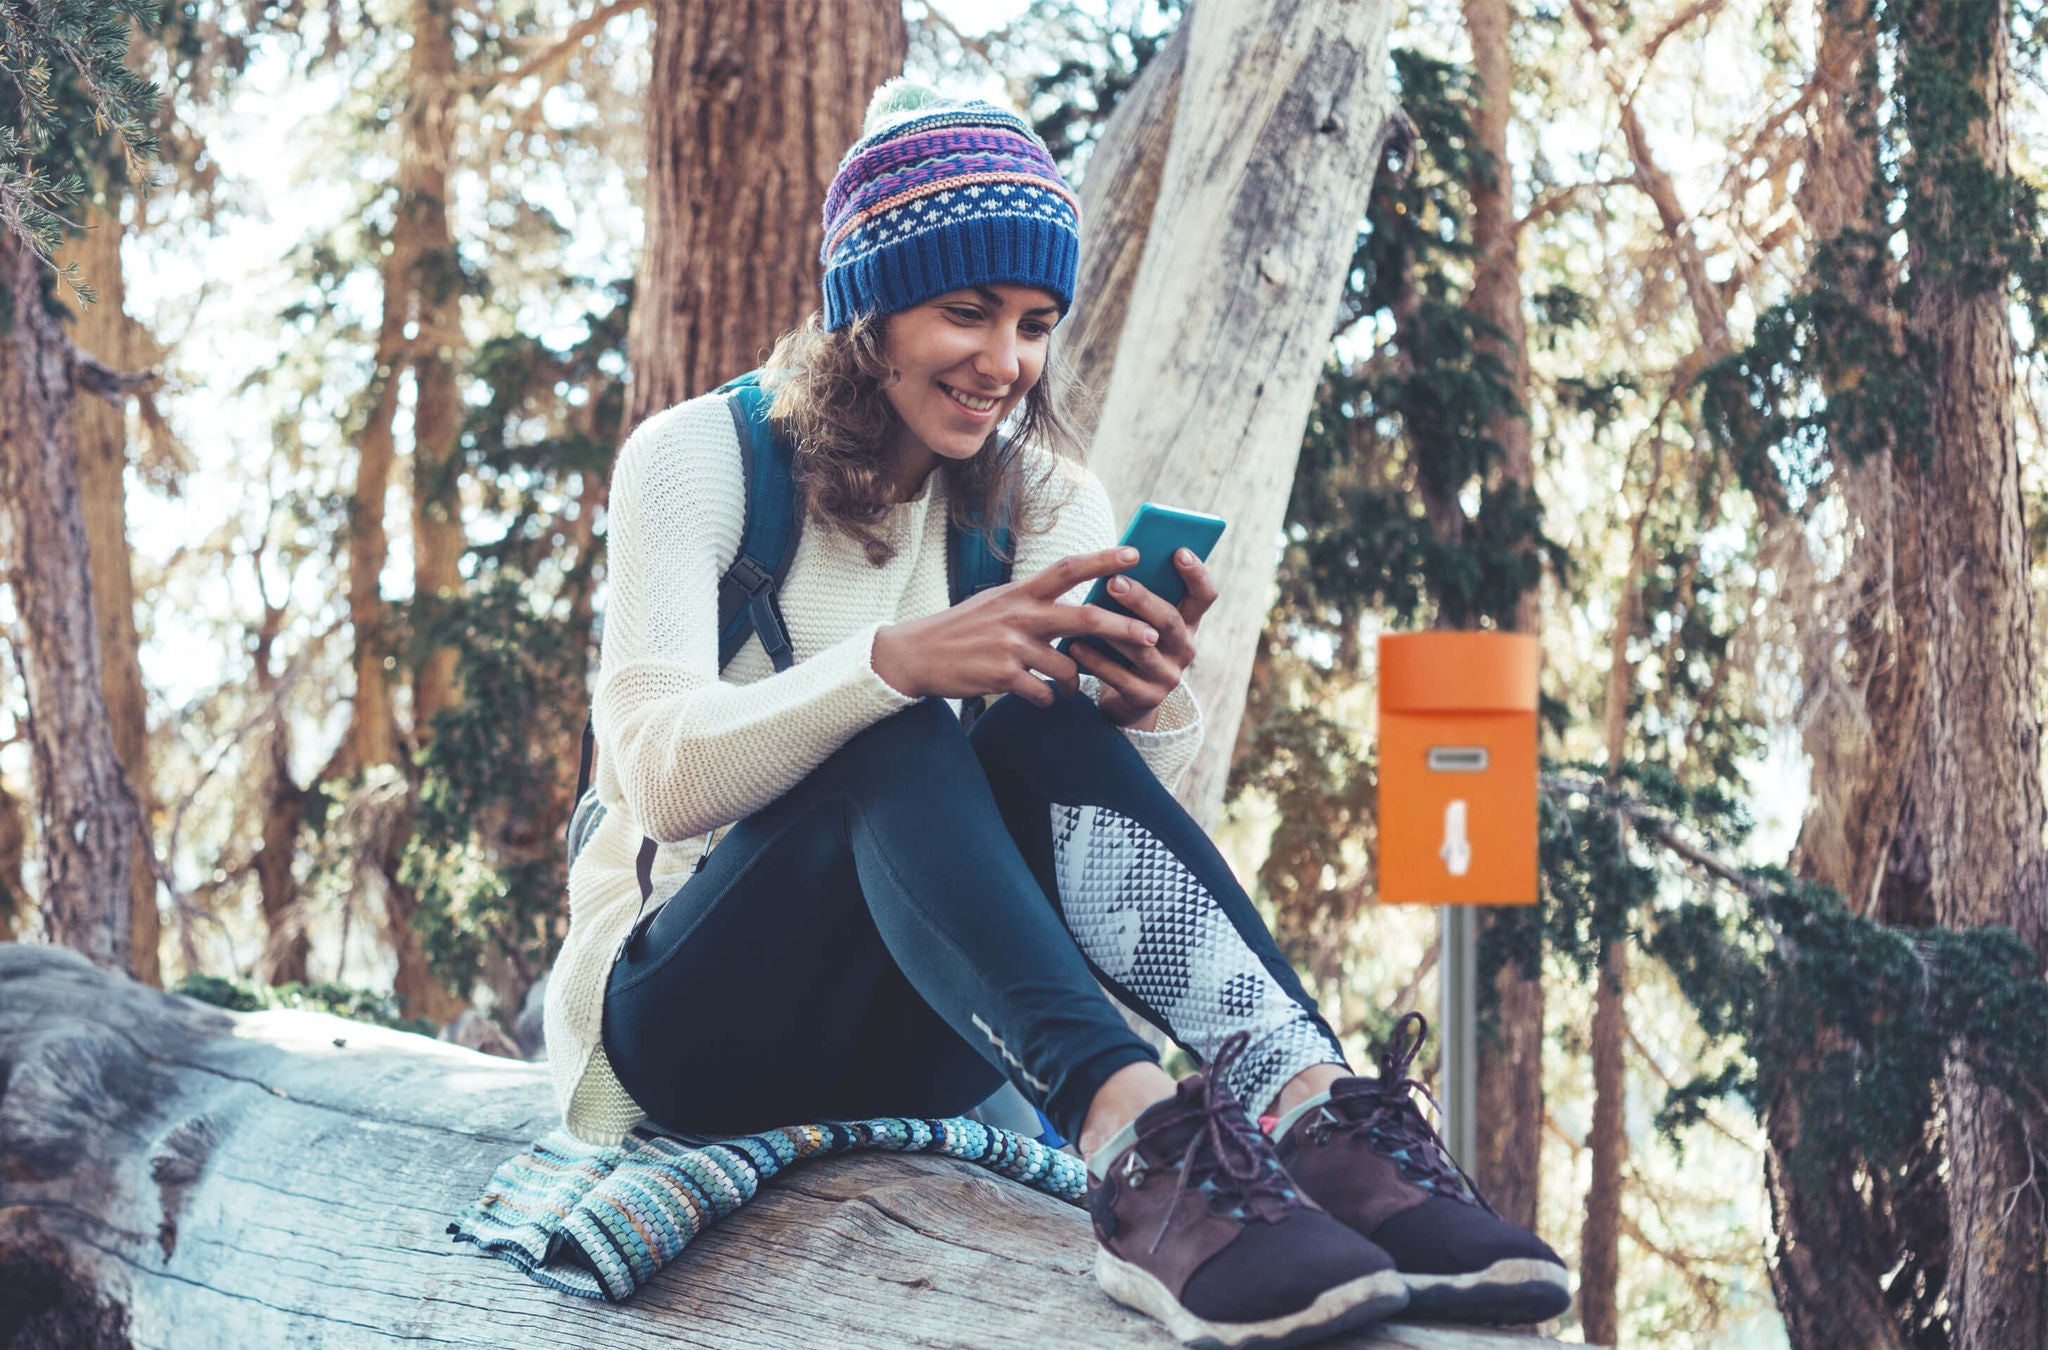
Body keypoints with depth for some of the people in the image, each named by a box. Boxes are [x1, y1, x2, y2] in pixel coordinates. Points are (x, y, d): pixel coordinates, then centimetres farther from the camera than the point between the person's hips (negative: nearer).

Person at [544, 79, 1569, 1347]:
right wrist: (897, 662, -36)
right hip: (689, 1024, -3)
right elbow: (660, 775, -21)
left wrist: (1153, 702, -31)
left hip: (916, 1038, 4)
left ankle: (1311, 1111, -47)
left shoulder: (1041, 498, 6)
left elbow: (1134, 786, -7)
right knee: (897, 748, -33)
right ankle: (1138, 1147, -56)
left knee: (1056, 733, -26)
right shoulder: (696, 458, -6)